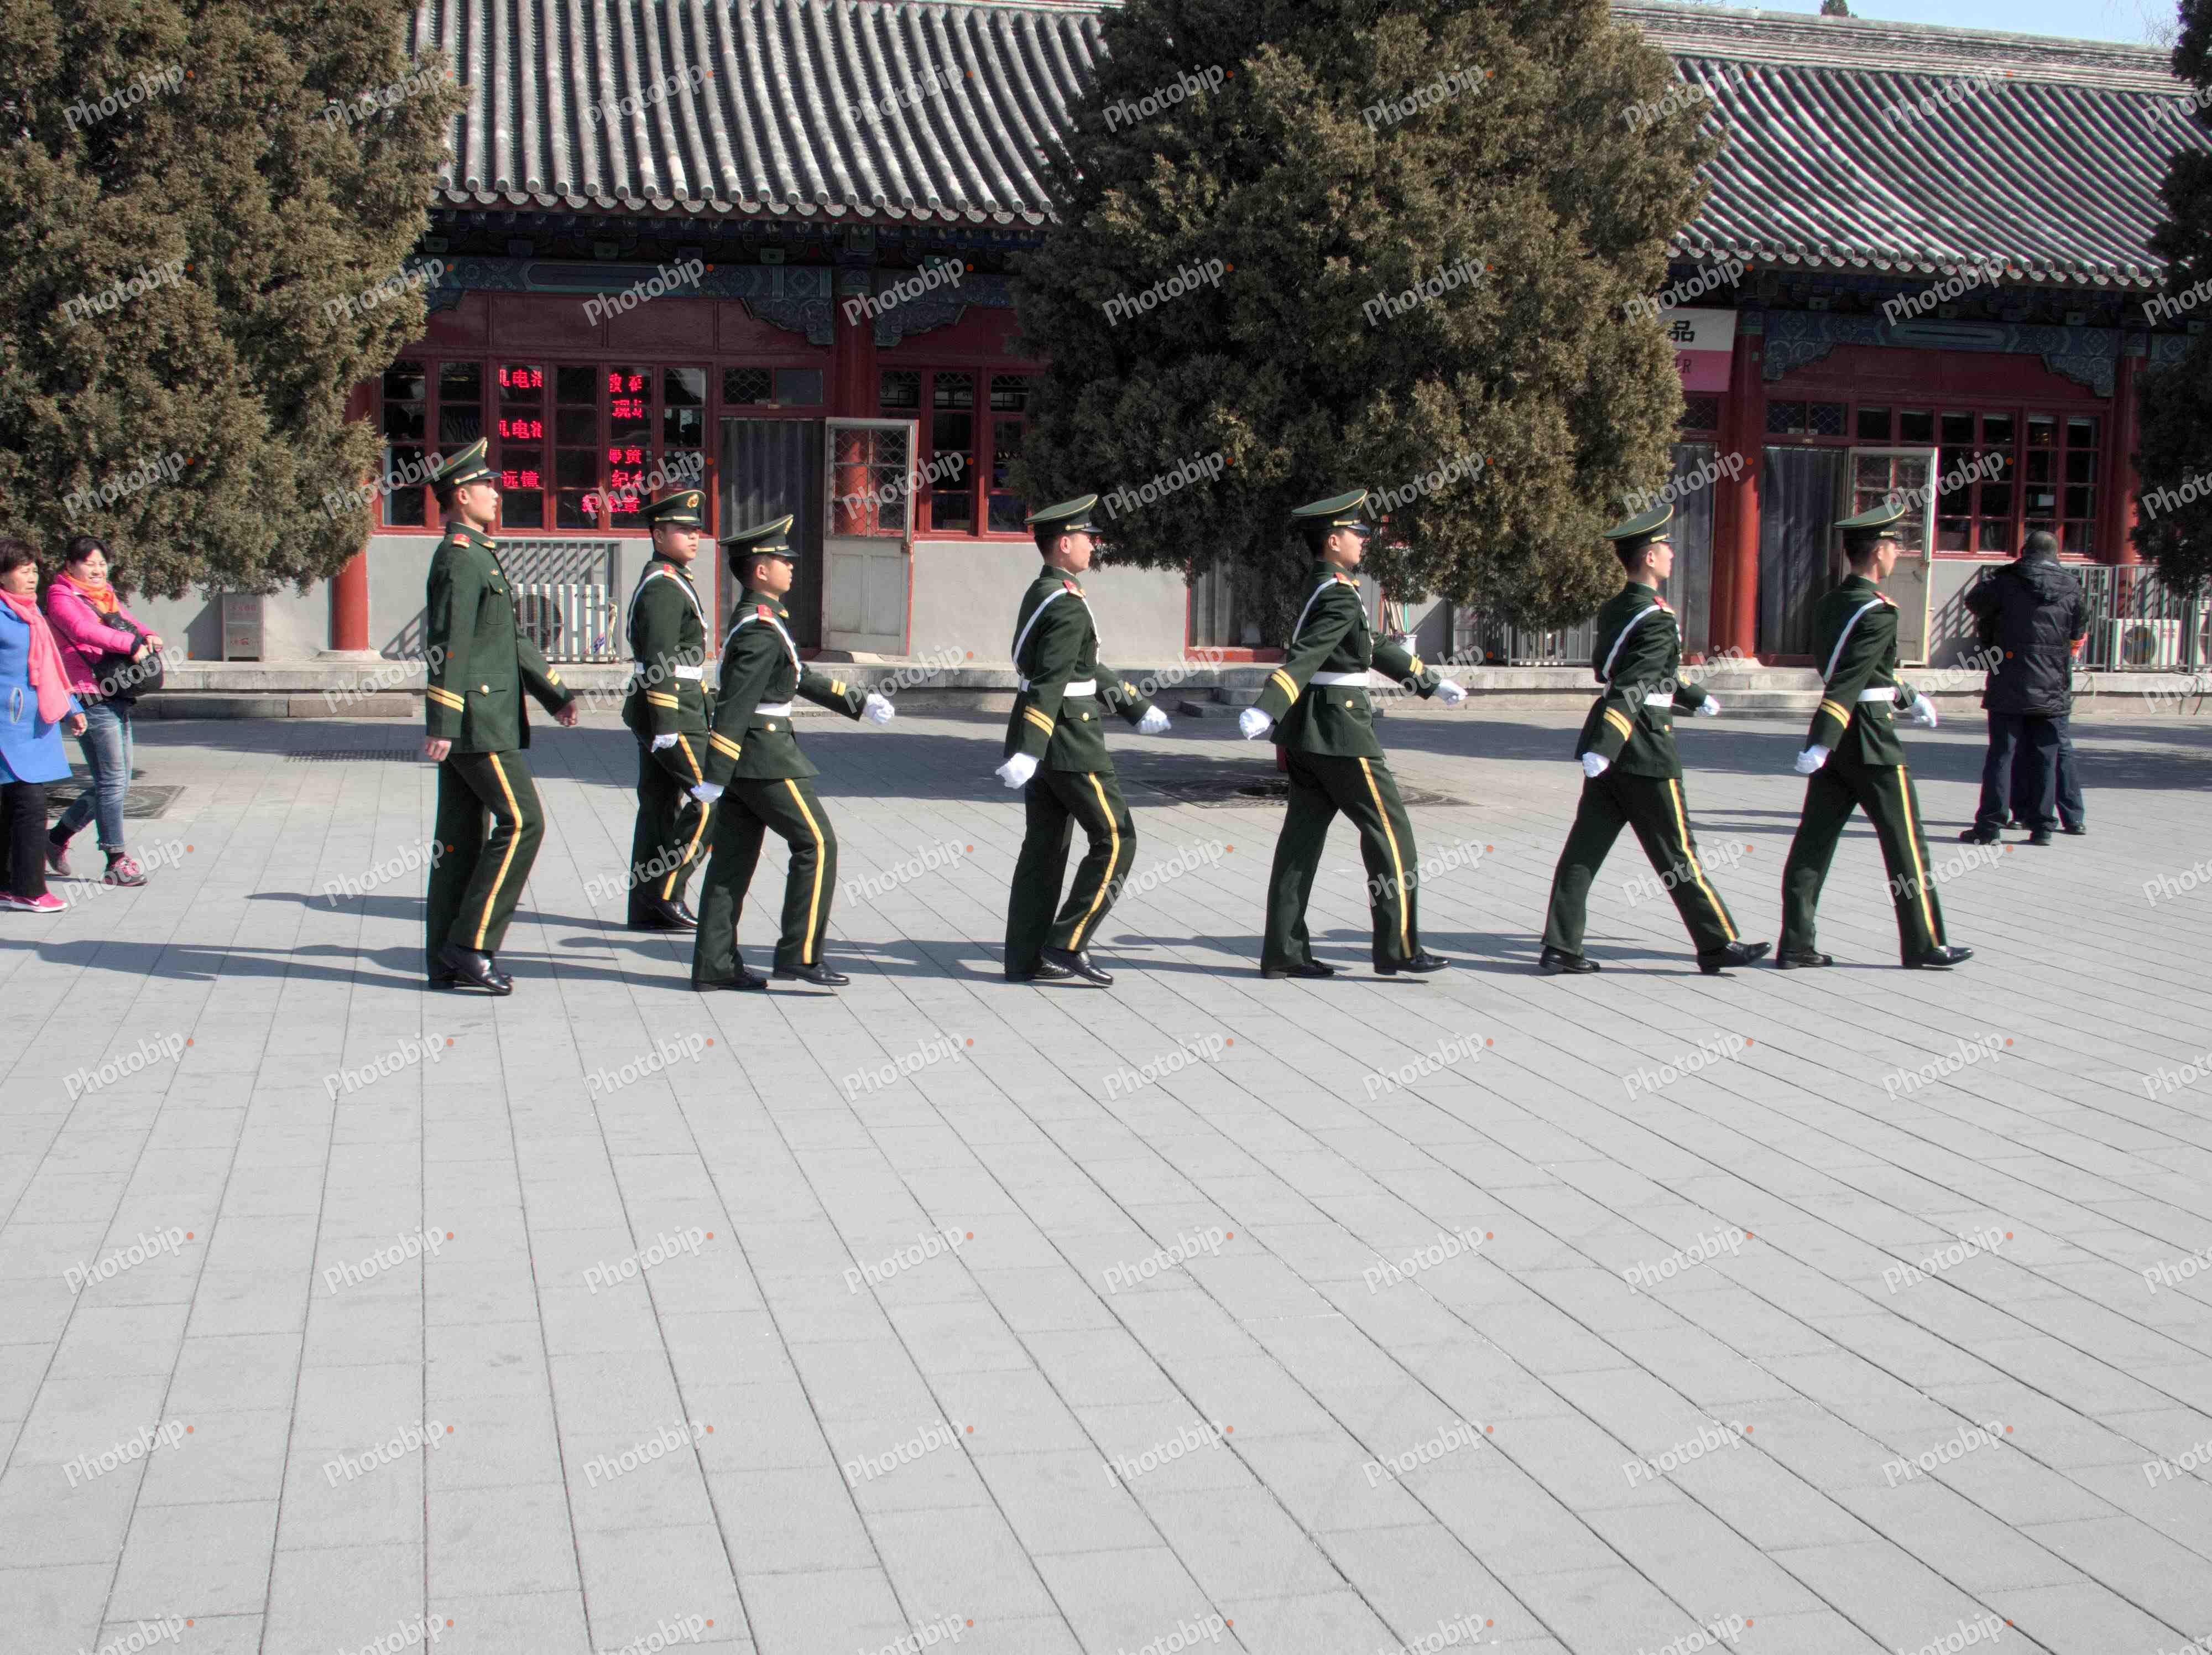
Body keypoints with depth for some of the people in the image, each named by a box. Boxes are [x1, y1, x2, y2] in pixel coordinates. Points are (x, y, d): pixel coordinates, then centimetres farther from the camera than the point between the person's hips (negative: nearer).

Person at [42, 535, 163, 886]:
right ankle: (117, 860, 0)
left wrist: (149, 638, -10)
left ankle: (58, 835, 28)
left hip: (117, 698, 8)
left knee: (116, 782, 13)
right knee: (112, 781, -7)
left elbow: (131, 625, 14)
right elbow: (84, 630, -21)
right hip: (91, 700, -8)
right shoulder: (61, 598, -4)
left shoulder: (108, 598, 22)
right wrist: (131, 643, -30)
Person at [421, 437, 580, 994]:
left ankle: (448, 960, 12)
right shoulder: (460, 557, -12)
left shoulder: (479, 555, 20)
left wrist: (555, 695, 20)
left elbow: (512, 638, 25)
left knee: (461, 834, 9)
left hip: (469, 723, 10)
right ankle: (471, 943, -7)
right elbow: (448, 644, -19)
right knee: (521, 822, -9)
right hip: (477, 720, -10)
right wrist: (442, 726, -24)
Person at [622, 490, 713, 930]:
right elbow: (660, 663, -20)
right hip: (671, 712, -11)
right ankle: (665, 890, -5)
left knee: (660, 805, 10)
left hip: (665, 713, 11)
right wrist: (667, 729, -23)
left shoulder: (666, 581, 19)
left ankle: (647, 909, 13)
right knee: (710, 797, -9)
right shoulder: (664, 587, -14)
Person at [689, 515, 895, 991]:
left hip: (741, 755, 10)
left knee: (733, 857, 9)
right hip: (765, 755, -10)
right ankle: (800, 953, -5)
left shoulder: (758, 620, 16)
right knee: (816, 843, -5)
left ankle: (715, 964, 11)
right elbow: (735, 705, -21)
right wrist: (714, 774, -23)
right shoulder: (762, 630, -16)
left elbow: (801, 678, 26)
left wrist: (860, 701, 26)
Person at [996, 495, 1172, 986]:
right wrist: (1028, 751, -31)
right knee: (1116, 839, -2)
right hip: (1069, 742, -10)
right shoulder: (1068, 605, -17)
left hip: (1043, 740, 10)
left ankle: (1026, 958, 13)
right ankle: (1069, 943, -3)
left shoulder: (1041, 593, 14)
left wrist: (1138, 707, 27)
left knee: (1044, 847, 11)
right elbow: (1051, 681, -25)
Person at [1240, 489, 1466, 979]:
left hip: (1305, 734, 10)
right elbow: (1304, 658, -29)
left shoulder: (1320, 589, 16)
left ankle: (1283, 951, 8)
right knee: (1389, 828, -2)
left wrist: (1430, 681, 34)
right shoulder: (1340, 597, -15)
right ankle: (1398, 947, 0)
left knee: (1304, 833, 8)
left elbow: (1373, 645, 27)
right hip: (1338, 726, -10)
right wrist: (1266, 710, -40)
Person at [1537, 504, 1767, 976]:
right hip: (1645, 747, -8)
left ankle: (1561, 947, 3)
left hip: (1611, 748, 8)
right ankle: (1718, 944, 11)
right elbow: (1632, 689, -26)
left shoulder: (1613, 610, 12)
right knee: (1676, 853, 1)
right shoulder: (1658, 619, -16)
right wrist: (1604, 749, -34)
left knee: (1585, 847, 5)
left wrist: (1695, 698, 37)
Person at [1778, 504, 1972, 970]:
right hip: (1871, 741, -8)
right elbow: (1848, 682, -26)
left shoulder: (1828, 605, 10)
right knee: (1905, 843, 4)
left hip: (1836, 742, 8)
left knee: (1813, 841, 6)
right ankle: (1924, 945, 12)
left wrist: (1908, 697, 32)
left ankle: (1796, 945, 6)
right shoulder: (1878, 612, -17)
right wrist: (1821, 742, -31)